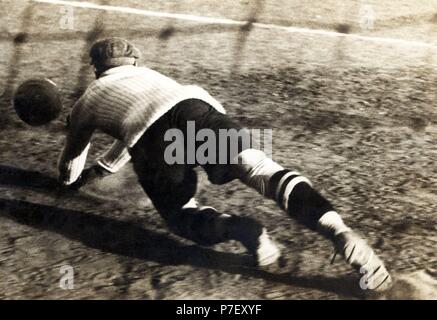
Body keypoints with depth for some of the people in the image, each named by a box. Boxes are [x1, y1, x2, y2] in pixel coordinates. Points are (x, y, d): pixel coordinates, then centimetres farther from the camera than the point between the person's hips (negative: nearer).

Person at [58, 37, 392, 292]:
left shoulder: (86, 103, 37)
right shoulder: (146, 73, 47)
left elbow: (71, 163, 48)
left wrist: (73, 180, 73)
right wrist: (95, 172, 75)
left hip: (155, 134, -2)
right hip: (196, 106, 3)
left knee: (182, 216, 12)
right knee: (262, 169, -12)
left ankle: (239, 228, -19)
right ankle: (337, 230, -35)